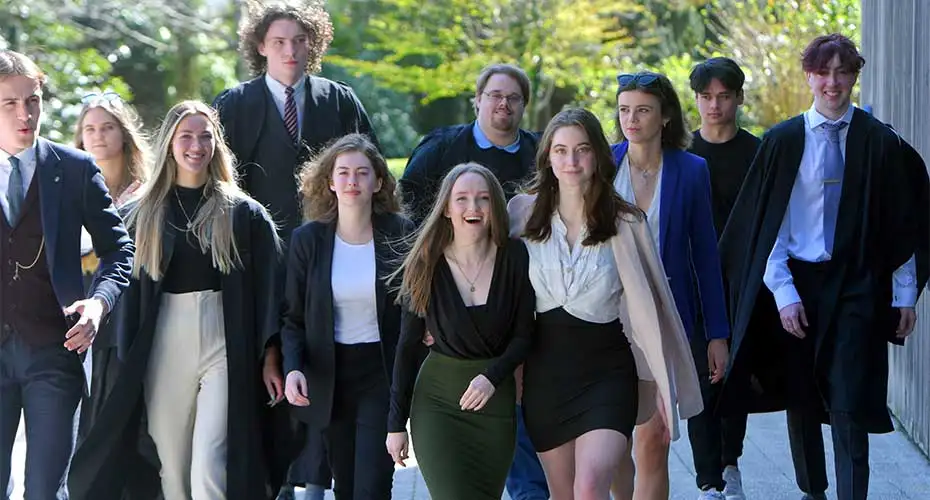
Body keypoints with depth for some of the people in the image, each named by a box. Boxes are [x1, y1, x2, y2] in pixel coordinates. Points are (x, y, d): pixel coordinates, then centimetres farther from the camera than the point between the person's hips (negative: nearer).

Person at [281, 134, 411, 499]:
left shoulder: (400, 235, -4)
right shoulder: (308, 239, 0)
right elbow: (294, 318, 1)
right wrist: (293, 368, -14)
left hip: (383, 374, -2)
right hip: (330, 376, 3)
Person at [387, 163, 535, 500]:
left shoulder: (514, 258, -5)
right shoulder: (426, 266, -6)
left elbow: (524, 334, 1)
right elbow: (407, 346, 1)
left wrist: (492, 376, -18)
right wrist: (396, 423, 2)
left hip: (496, 400, 2)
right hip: (437, 400, -2)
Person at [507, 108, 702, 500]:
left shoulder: (625, 221, -4)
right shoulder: (523, 213, 0)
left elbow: (646, 304, -1)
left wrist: (663, 383, 1)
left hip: (606, 368, -3)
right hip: (545, 369, 3)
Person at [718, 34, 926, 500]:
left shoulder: (879, 142, 0)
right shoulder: (783, 141, -1)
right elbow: (768, 224, -1)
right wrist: (783, 293, -8)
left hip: (856, 287, -1)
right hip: (797, 282, 1)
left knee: (849, 406, -7)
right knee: (800, 399, 11)